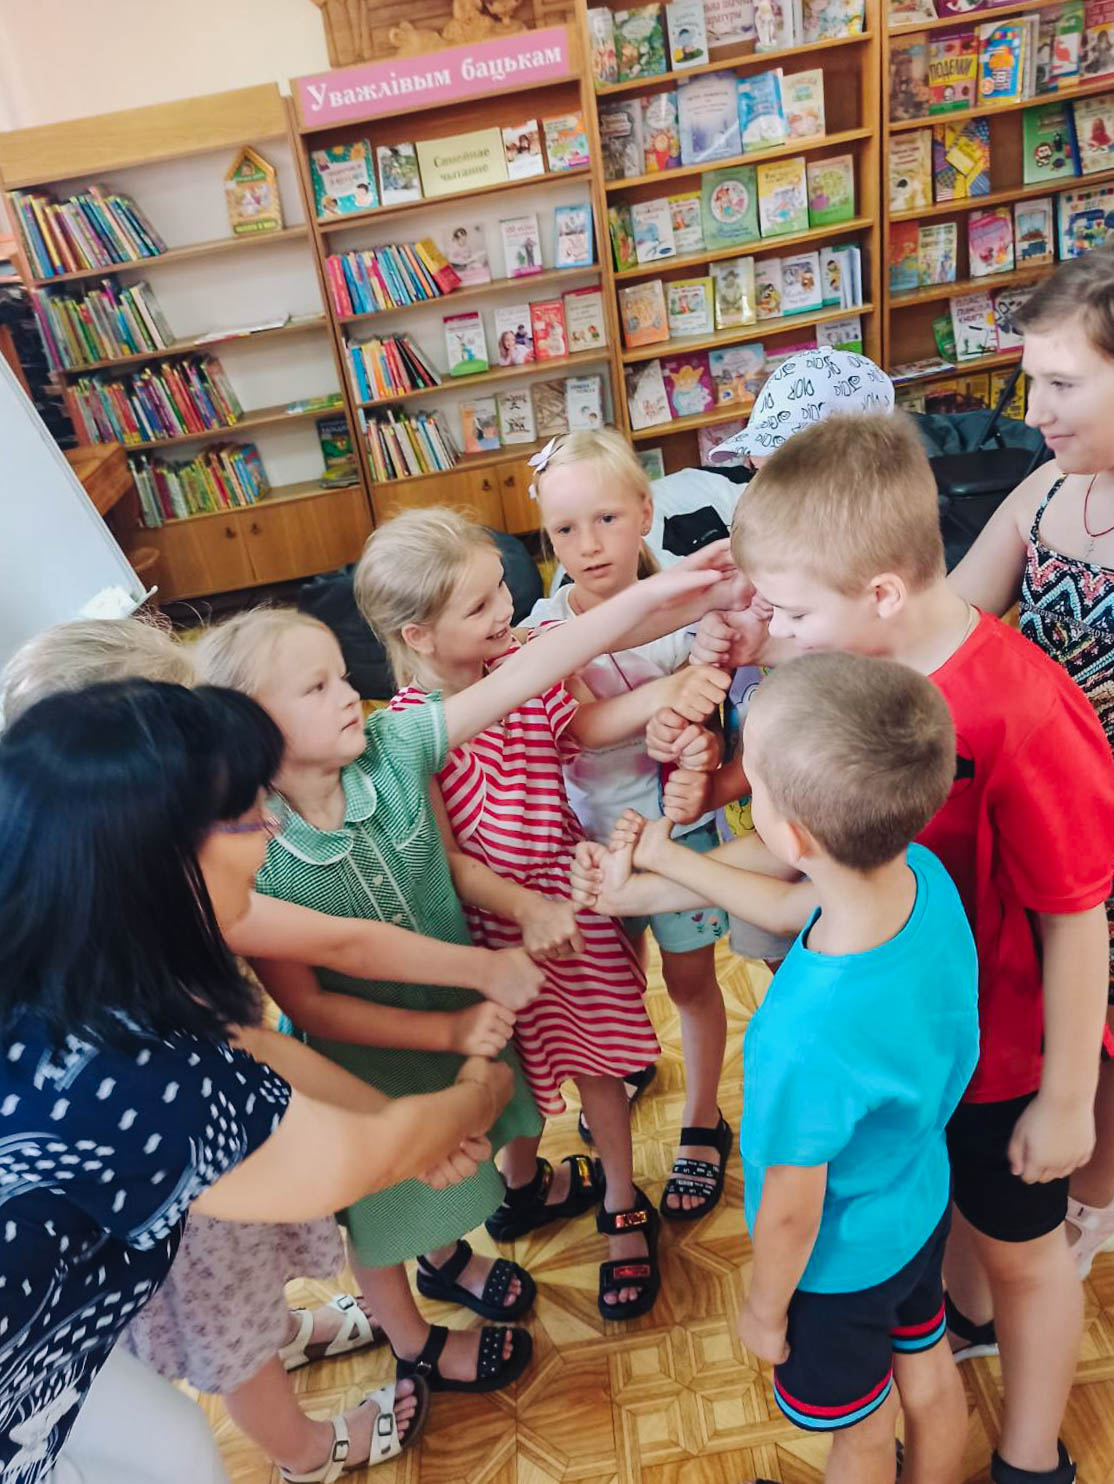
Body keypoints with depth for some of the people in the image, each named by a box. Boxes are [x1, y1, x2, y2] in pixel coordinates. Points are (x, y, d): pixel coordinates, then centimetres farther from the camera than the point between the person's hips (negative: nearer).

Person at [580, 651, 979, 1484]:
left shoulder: (808, 1042, -46)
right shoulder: (926, 876, -26)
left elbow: (792, 1213, -26)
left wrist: (764, 1313, -5)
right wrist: (667, 858, 3)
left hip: (841, 1262, -6)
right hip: (923, 1199, 6)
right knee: (929, 1370, 34)